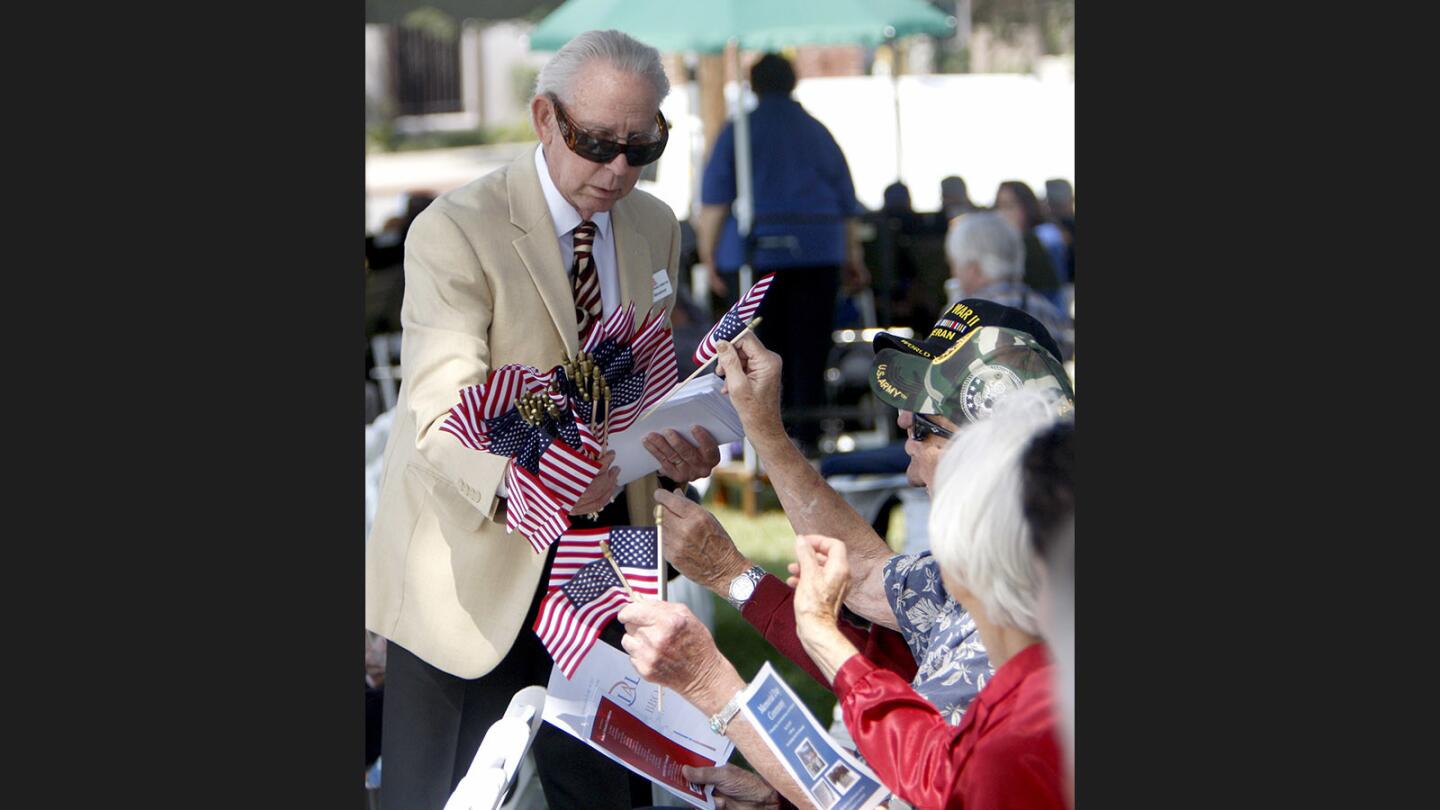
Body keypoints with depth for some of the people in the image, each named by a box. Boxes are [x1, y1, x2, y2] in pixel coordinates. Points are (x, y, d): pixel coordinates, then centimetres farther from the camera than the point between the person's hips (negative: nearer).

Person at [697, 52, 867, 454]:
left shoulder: (738, 131, 4)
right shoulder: (818, 133, 14)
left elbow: (715, 200, -4)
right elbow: (847, 205, 15)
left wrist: (708, 256, -1)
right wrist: (853, 259, 20)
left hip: (753, 251, -2)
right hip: (818, 252, 2)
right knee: (810, 348, 5)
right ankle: (807, 436, 3)